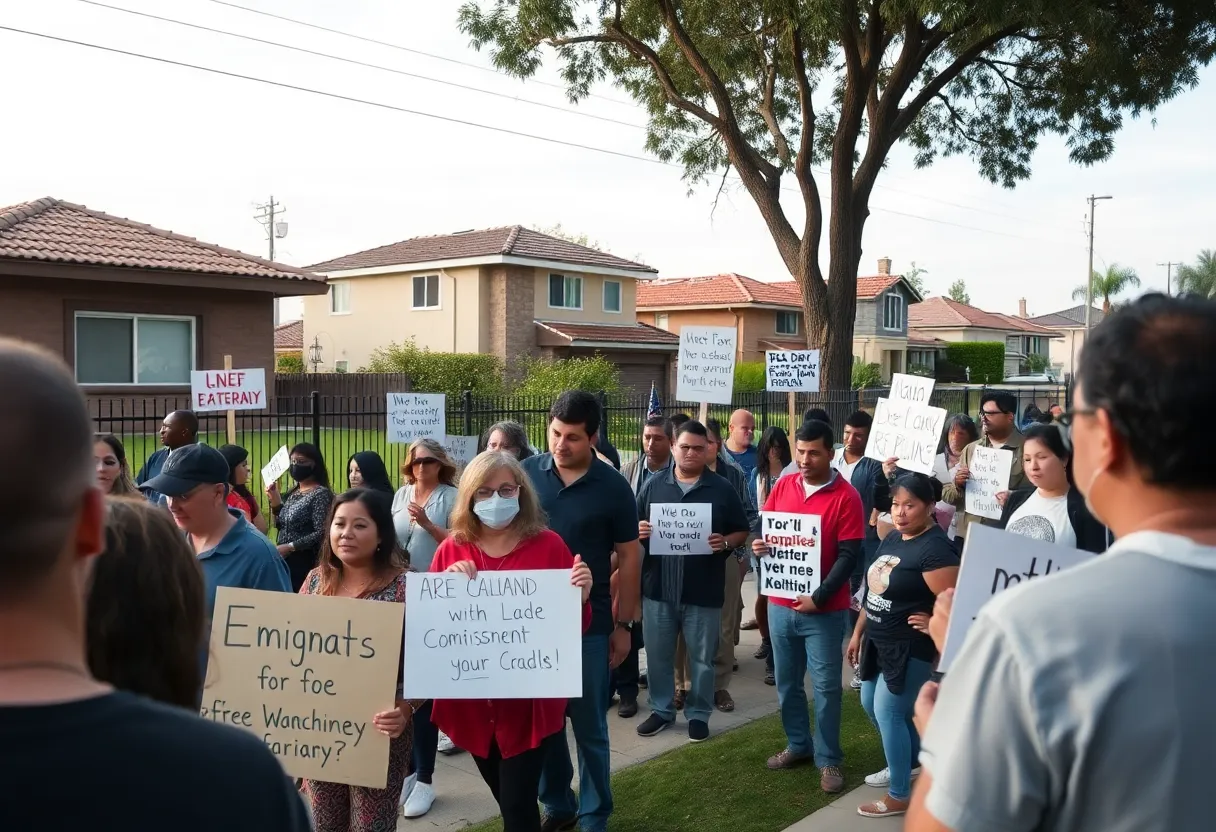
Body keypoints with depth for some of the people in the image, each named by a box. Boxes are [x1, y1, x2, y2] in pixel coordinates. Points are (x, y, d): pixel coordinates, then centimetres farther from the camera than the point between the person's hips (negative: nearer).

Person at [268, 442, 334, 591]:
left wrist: (290, 547, -19)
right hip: (285, 560, 8)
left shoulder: (321, 494, -12)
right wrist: (275, 500, 5)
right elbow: (281, 525, 17)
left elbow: (321, 533, -20)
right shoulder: (293, 492, 12)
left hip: (305, 563, -8)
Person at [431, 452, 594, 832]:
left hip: (529, 699, -3)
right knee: (505, 796, 21)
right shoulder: (452, 550, -1)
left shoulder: (549, 546, -7)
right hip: (471, 699, 4)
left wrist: (582, 597, -23)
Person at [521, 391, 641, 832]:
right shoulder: (525, 473, -2)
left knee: (589, 726, 9)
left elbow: (628, 557, 0)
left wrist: (623, 624, 1)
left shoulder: (613, 487, -7)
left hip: (588, 625, -2)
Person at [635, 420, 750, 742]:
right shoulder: (654, 485, 5)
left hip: (703, 590, -1)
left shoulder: (723, 489, 0)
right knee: (658, 655, 11)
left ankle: (698, 714, 25)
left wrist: (726, 543, -16)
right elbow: (634, 526, 11)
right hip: (658, 587, 2)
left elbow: (742, 532, 4)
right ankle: (661, 709, 28)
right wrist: (639, 531, -12)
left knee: (702, 657, 9)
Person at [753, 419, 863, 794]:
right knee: (787, 681, 15)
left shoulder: (846, 496, -10)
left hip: (824, 610, -4)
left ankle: (828, 759, 19)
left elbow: (849, 555, -13)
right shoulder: (782, 486, 4)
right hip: (780, 604, 5)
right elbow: (763, 527, 14)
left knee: (826, 686, 5)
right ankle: (798, 744, 33)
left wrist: (819, 597, -20)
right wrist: (758, 544, -10)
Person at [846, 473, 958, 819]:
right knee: (871, 705, 20)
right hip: (878, 641, 9)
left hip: (909, 648, -9)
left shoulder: (935, 548, -21)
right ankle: (912, 759, 43)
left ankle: (900, 796, 17)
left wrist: (933, 626, -15)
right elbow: (874, 590, 14)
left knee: (888, 713, 0)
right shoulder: (892, 538, 7)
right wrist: (858, 632, 15)